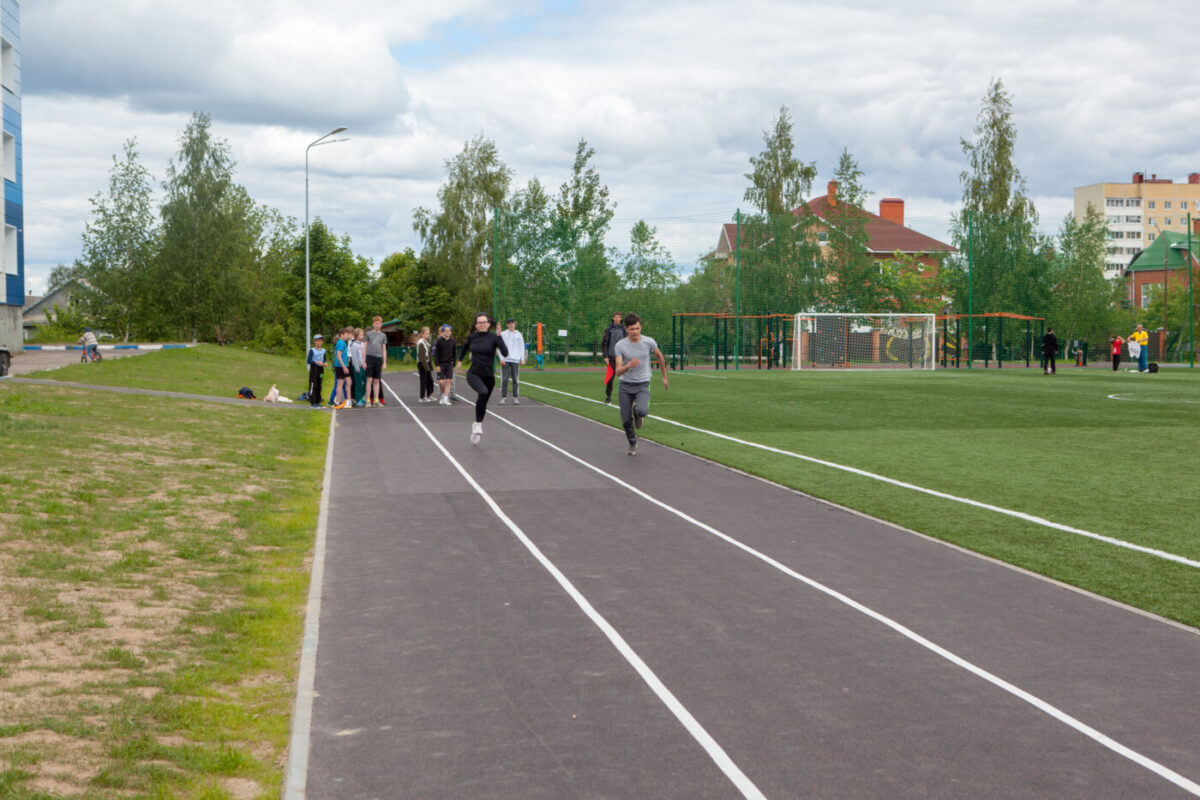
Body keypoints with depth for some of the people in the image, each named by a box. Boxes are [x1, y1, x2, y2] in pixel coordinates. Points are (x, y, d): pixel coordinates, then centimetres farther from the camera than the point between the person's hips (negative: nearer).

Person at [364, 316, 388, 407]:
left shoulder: (383, 335, 12)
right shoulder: (368, 334, 6)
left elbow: (384, 349, 14)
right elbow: (365, 347, 6)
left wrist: (384, 363, 8)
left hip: (379, 358, 2)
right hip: (370, 358, -2)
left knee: (377, 380, 4)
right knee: (370, 379, -6)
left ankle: (376, 400, 9)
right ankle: (368, 400, -2)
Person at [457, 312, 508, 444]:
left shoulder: (494, 337, -9)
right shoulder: (472, 337, 0)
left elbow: (505, 353, -24)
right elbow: (465, 345, 25)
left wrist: (499, 336, -28)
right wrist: (460, 360, 31)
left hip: (488, 375, 1)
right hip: (474, 374, -1)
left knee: (482, 403, 14)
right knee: (483, 392, -31)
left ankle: (477, 424, 39)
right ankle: (478, 424, -18)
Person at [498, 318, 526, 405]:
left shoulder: (518, 334, 11)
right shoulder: (503, 334, 9)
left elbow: (522, 347, 12)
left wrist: (522, 359, 1)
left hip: (515, 360, 1)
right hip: (505, 360, -1)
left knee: (515, 379, 0)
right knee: (504, 379, -5)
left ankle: (515, 397, 5)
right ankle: (503, 397, -1)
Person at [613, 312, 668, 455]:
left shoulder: (649, 342, -7)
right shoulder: (620, 345, -10)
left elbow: (660, 357, 14)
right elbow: (618, 371, -16)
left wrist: (664, 376, 21)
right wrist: (629, 365, -37)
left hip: (643, 385, -1)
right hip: (625, 386, 1)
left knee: (642, 411, -28)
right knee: (626, 420, 2)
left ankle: (637, 414, 12)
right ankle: (632, 443, 32)